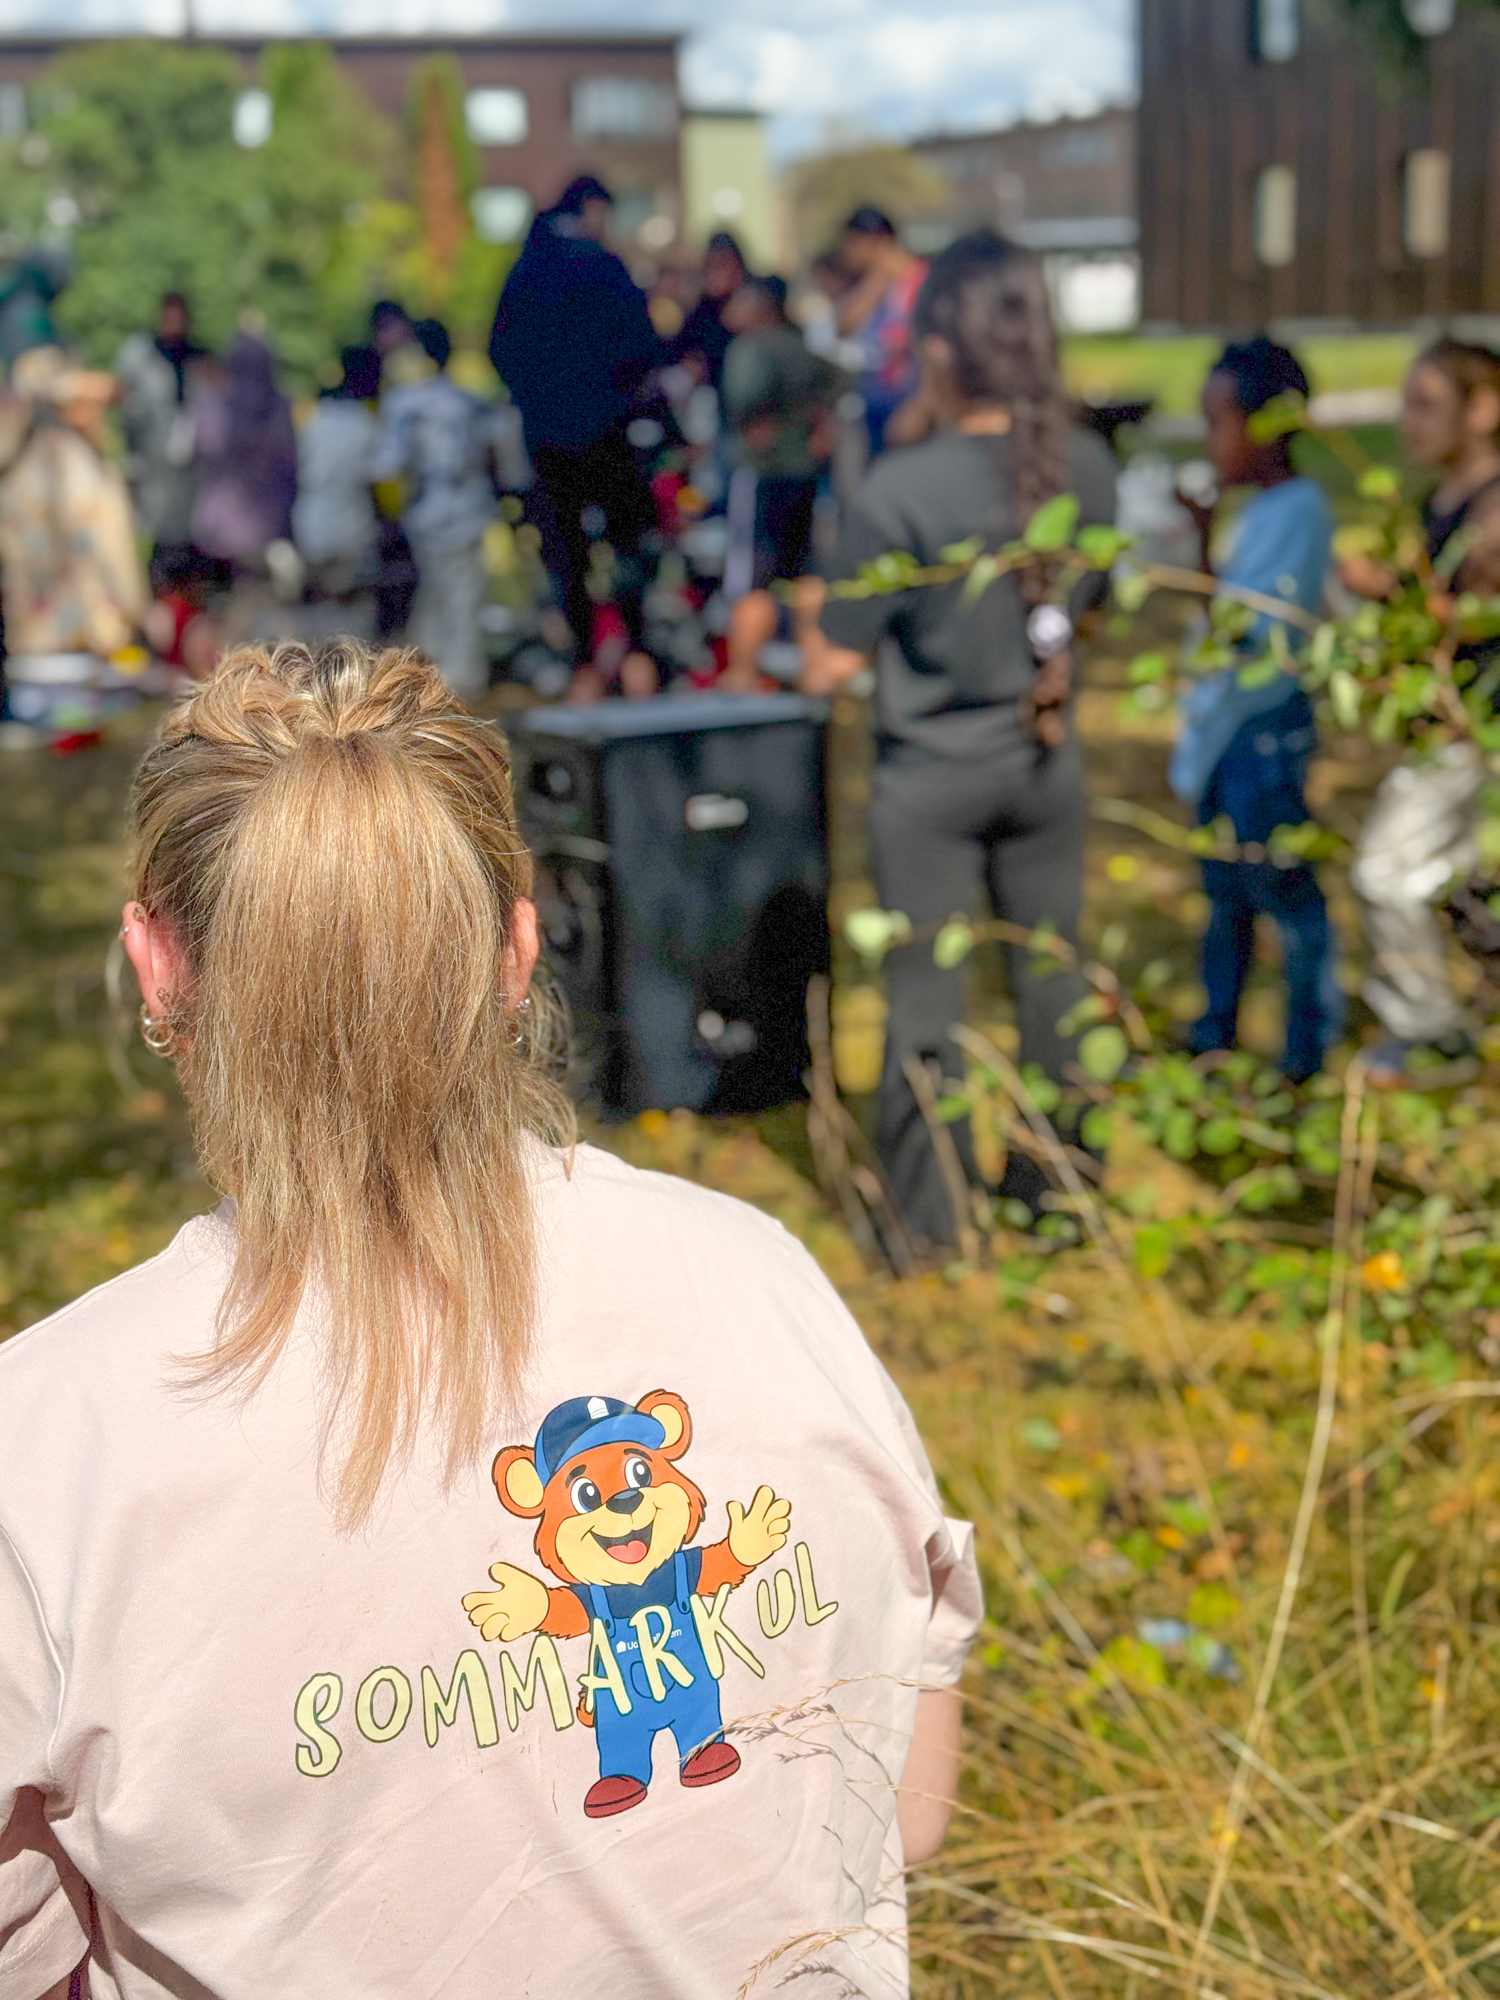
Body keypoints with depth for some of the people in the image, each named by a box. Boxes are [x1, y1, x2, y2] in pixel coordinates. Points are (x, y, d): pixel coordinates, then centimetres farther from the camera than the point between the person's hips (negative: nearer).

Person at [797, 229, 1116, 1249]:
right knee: (1051, 976, 17)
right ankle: (1061, 1188, 31)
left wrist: (814, 604, 3)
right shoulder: (1088, 467, -8)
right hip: (1046, 762, 4)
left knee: (924, 1000, 7)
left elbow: (830, 667, -15)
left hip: (933, 774, -4)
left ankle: (928, 1221, 16)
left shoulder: (903, 489, -22)